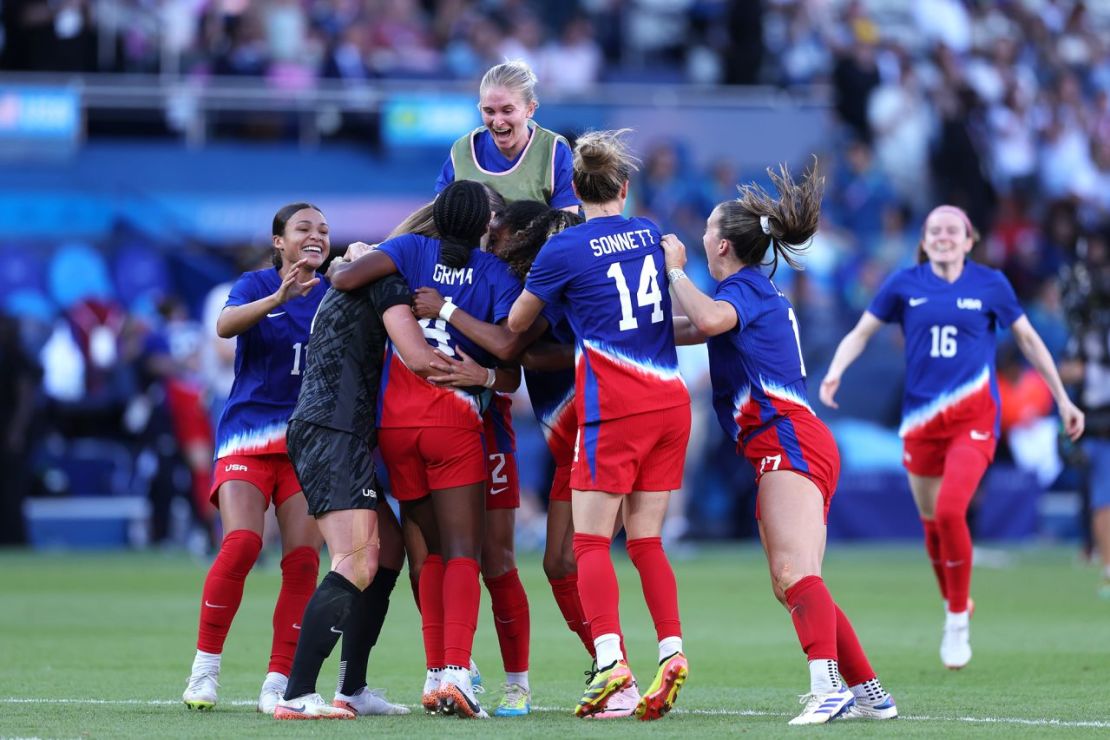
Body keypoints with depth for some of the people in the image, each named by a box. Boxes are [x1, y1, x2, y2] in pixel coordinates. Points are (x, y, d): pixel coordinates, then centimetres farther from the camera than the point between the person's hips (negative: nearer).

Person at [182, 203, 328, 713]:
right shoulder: (257, 284, 1)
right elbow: (226, 325, -19)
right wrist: (280, 296, -34)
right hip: (248, 435, -3)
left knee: (303, 560, -9)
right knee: (241, 543, -20)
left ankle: (277, 685, -3)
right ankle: (205, 667, -6)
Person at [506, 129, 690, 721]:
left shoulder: (563, 250, -4)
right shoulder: (651, 235, 11)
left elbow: (515, 325, 8)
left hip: (613, 408, -5)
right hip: (670, 401, 5)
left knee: (591, 541, -2)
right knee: (646, 540, 11)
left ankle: (610, 659, -19)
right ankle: (671, 651, -3)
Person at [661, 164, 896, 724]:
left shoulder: (745, 287, -4)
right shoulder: (756, 293, 26)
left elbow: (708, 320, -27)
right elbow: (690, 330, 39)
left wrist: (675, 269, -12)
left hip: (788, 441, -10)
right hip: (789, 449, 10)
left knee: (794, 572, -25)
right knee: (791, 586, 10)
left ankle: (826, 686, -41)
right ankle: (869, 693, 11)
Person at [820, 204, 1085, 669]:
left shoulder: (990, 284, 2)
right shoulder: (905, 285, 4)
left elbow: (1028, 340, 11)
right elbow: (861, 332, 6)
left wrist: (1062, 399, 13)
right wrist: (835, 371, -14)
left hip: (973, 417, -3)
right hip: (921, 418, 3)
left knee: (950, 511, -21)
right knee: (931, 523, 8)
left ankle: (958, 622, -6)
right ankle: (954, 606, 32)